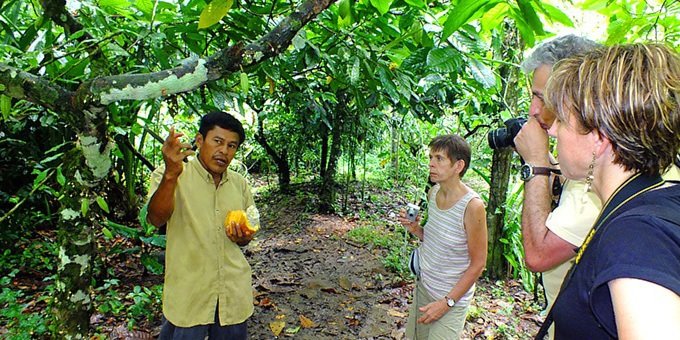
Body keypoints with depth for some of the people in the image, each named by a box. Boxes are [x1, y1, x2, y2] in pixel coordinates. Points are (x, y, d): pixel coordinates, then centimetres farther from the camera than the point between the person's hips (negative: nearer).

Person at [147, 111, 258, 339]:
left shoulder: (240, 184, 6)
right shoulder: (169, 176, -7)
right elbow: (156, 219, -24)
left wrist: (243, 238, -8)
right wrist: (171, 174, -40)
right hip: (188, 293, -3)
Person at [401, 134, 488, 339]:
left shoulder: (472, 206, -23)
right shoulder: (433, 192, -3)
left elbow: (477, 264, -16)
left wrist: (446, 302, -16)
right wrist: (416, 230, -8)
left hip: (451, 297, -6)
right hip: (423, 285, 6)